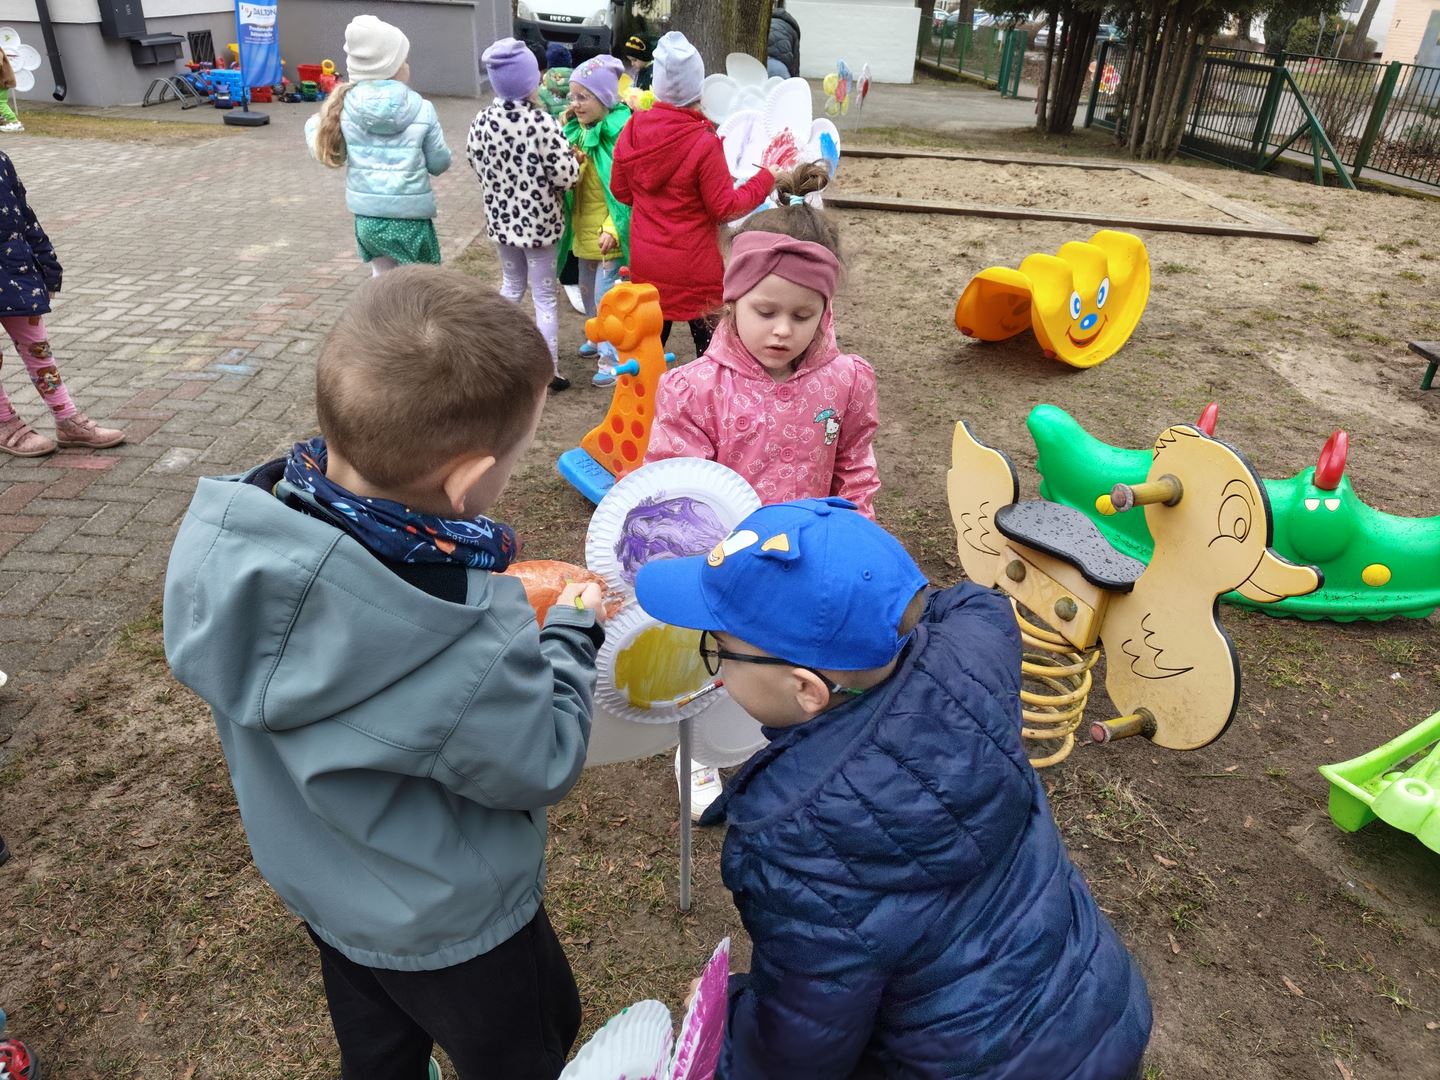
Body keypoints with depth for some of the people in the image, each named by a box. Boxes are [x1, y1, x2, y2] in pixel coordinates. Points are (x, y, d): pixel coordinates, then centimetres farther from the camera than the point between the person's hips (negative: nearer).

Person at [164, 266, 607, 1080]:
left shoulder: (231, 531, -25)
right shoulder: (473, 652, -44)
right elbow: (544, 767, -23)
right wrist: (574, 637, -10)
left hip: (316, 880, 6)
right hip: (446, 927, -5)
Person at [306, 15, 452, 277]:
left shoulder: (344, 106, -1)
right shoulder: (421, 109, -8)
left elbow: (328, 153, 5)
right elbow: (439, 163, -1)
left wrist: (313, 127, 26)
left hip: (366, 217, 4)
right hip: (410, 218, -4)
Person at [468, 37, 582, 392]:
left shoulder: (482, 120, -5)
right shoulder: (543, 123, -21)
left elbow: (476, 162, 7)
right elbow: (566, 175, -20)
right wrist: (574, 158, 1)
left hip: (501, 218, 5)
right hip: (538, 221, -5)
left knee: (511, 286, 24)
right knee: (544, 297, 6)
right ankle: (550, 370, 11)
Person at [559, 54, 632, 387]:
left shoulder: (619, 132, -17)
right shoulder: (575, 130, 7)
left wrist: (612, 229, -24)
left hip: (608, 231, -8)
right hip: (583, 226, 9)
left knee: (606, 293, -6)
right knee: (587, 289, 21)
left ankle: (611, 358, 5)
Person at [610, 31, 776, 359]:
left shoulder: (633, 130, -5)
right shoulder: (704, 143, -21)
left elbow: (621, 190, 8)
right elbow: (725, 208, -13)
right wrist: (767, 177, -3)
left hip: (646, 264, 5)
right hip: (694, 268, -5)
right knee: (710, 346, 9)